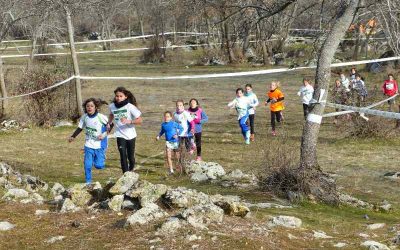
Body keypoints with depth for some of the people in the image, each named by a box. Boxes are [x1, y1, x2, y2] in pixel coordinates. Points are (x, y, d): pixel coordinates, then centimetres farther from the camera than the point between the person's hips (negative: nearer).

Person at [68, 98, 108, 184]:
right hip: (88, 145, 2)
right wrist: (73, 137, -2)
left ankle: (101, 157, 32)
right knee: (87, 165, -3)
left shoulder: (101, 117, -16)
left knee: (99, 165, -2)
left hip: (99, 145, -2)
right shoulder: (84, 117, -4)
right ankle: (88, 181, 16)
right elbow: (80, 128, 10)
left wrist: (104, 134, -14)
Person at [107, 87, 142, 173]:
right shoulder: (112, 106, -2)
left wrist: (129, 121, -29)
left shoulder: (130, 106, -13)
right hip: (120, 135, 1)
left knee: (130, 156, 9)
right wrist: (109, 123, 10)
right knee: (123, 156, -11)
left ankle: (131, 171, 36)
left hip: (130, 135, -1)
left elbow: (140, 120, -15)